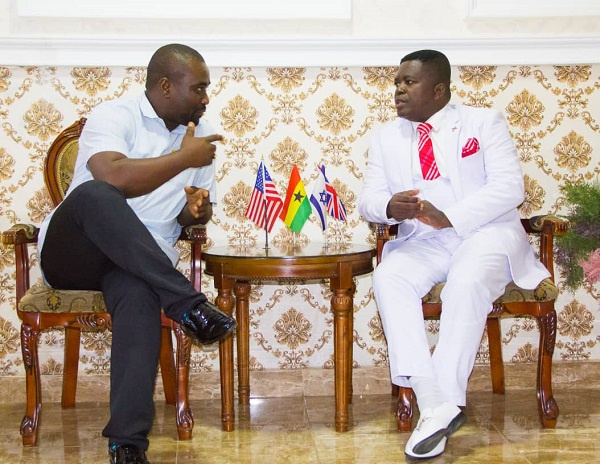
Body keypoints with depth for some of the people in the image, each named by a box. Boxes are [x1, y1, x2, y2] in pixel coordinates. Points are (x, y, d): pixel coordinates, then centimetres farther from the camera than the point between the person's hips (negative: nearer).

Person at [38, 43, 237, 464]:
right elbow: (113, 178, -26)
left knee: (140, 295, -35)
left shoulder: (199, 133, 15)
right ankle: (187, 304, -37)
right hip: (72, 252, -3)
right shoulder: (114, 115, -5)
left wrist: (196, 210, -3)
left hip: (142, 263, 3)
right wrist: (183, 157, -16)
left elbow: (199, 209, 22)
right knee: (94, 194, -37)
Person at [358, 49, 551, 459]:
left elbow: (510, 187, -6)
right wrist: (388, 207, -17)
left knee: (467, 281, -36)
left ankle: (445, 402, -30)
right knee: (388, 279, -29)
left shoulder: (484, 121, 6)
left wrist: (450, 218, -21)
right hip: (423, 244, 3)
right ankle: (433, 403, -34)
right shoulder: (387, 137, 16)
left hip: (487, 232, -3)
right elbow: (368, 200, 10)